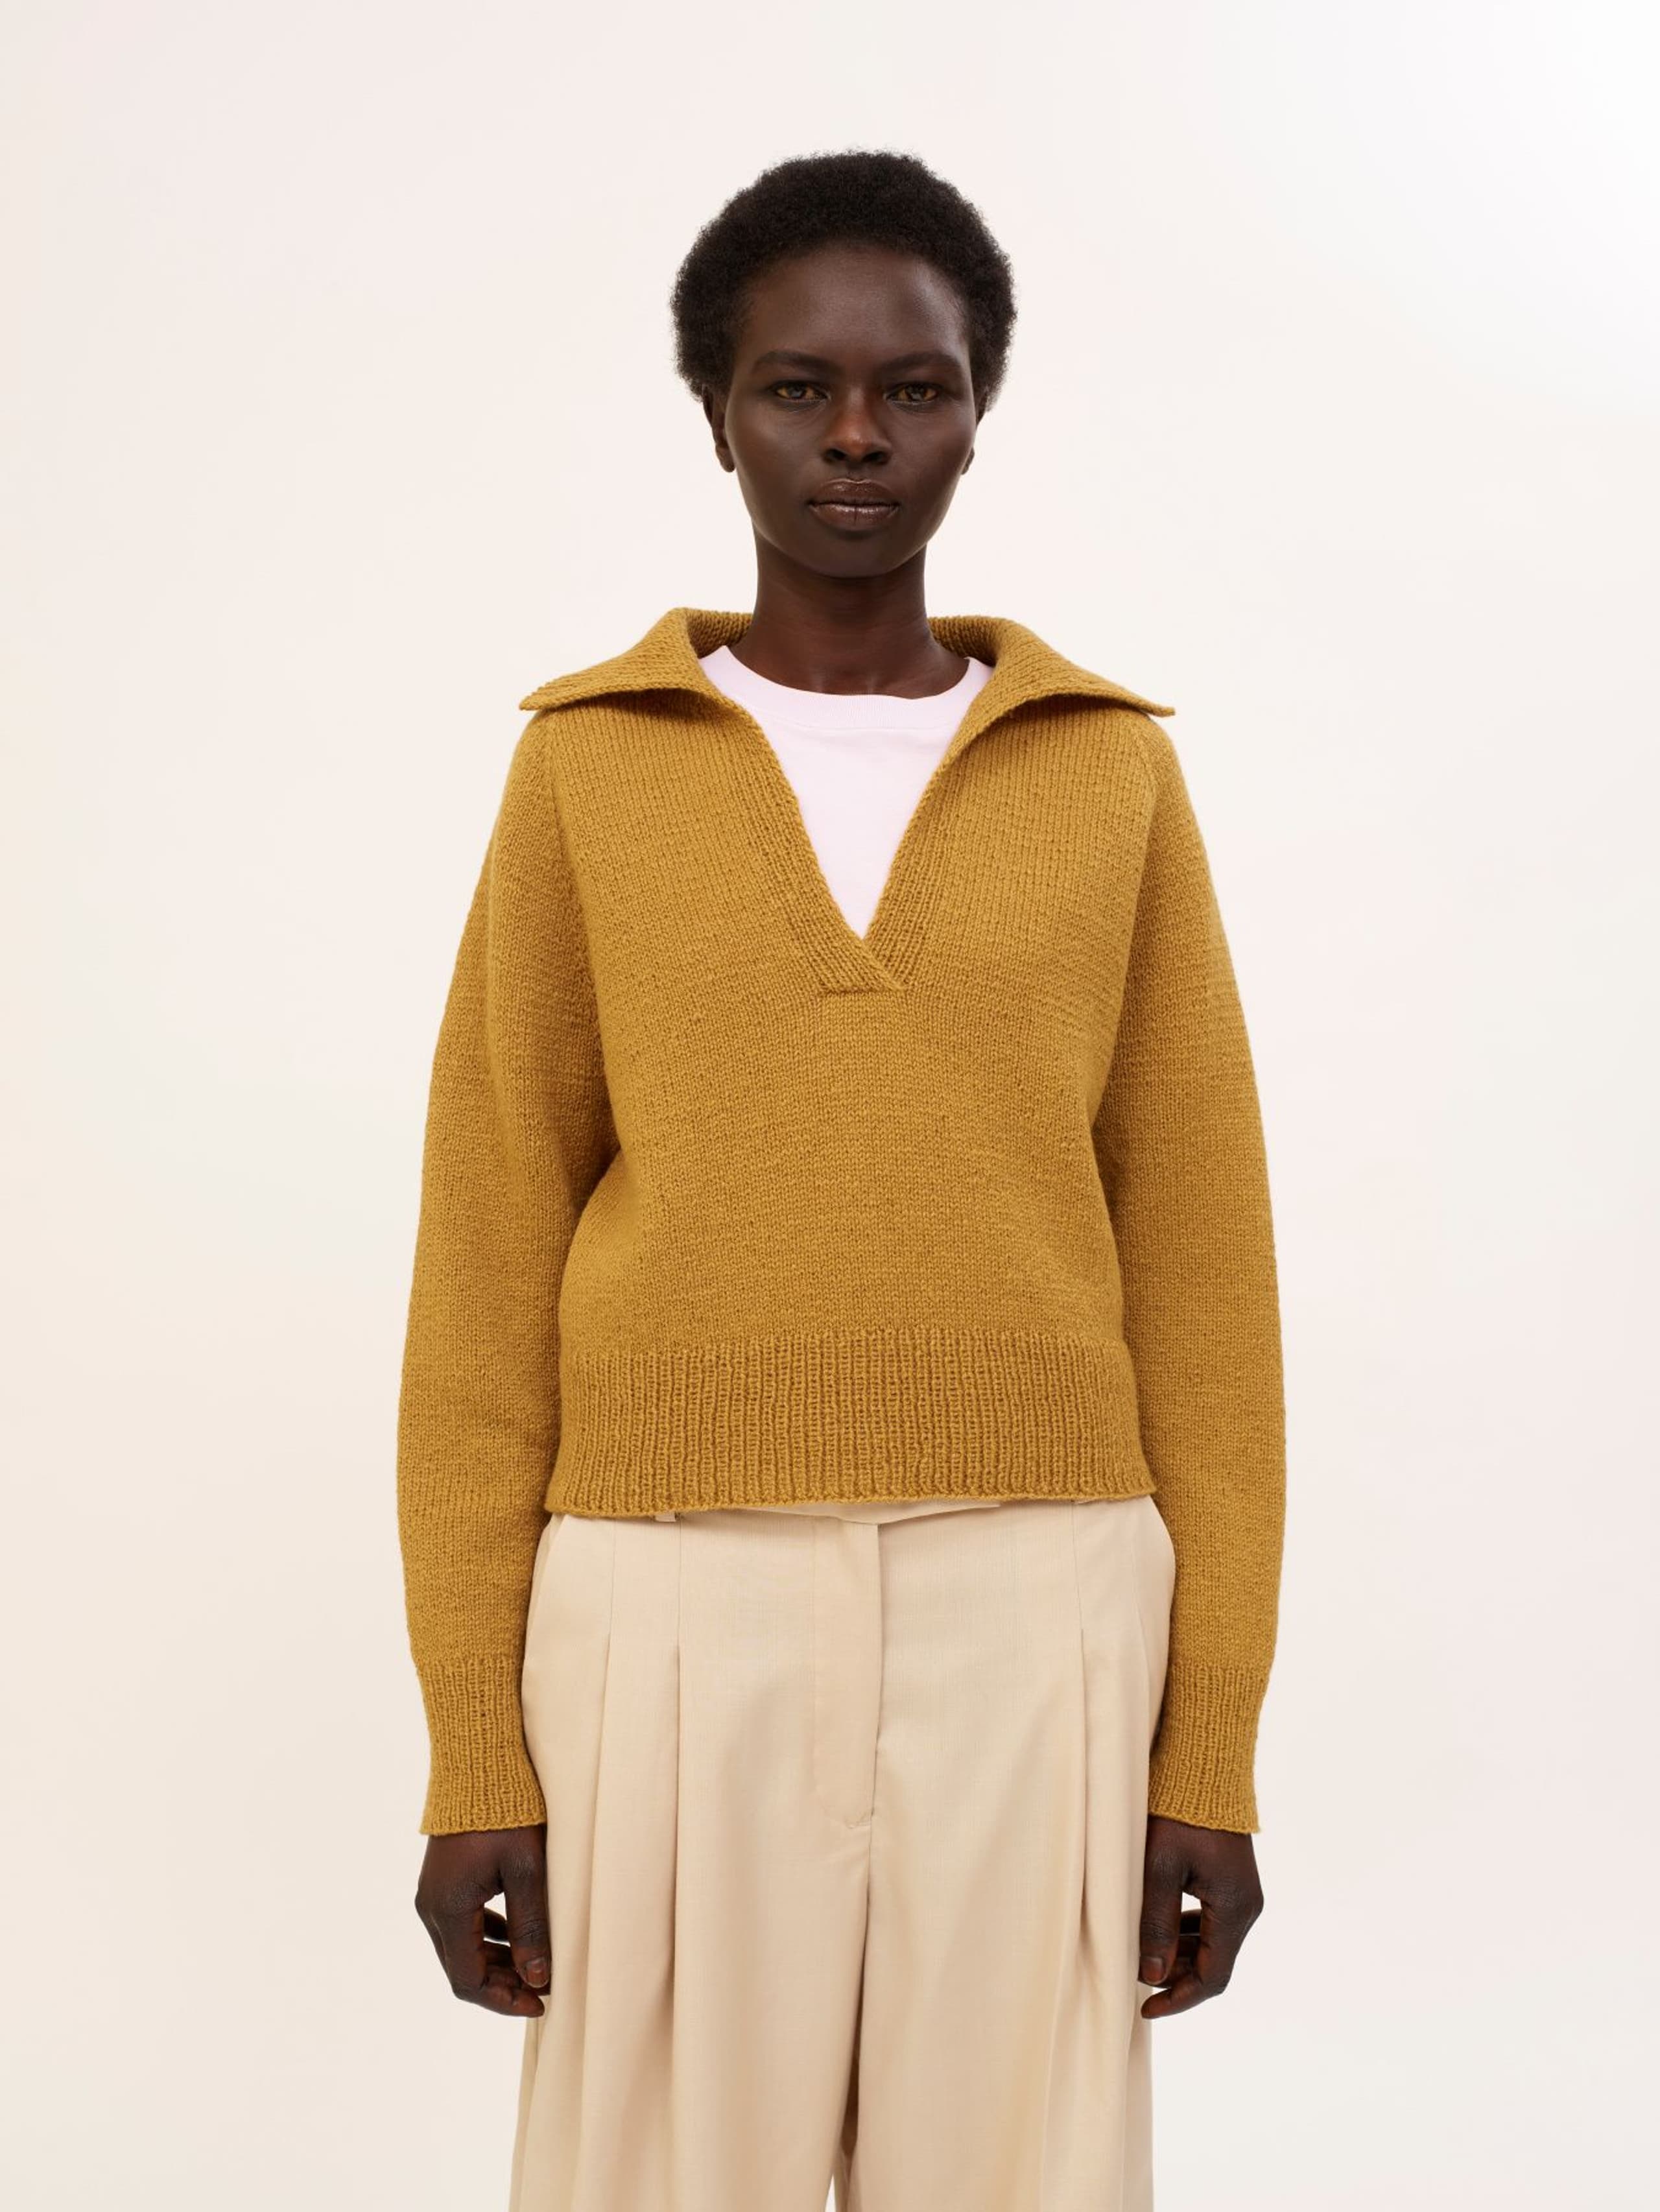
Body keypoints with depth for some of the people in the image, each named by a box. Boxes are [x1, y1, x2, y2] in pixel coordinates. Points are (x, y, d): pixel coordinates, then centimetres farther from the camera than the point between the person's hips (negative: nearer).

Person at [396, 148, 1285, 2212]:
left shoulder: (1113, 775, 6)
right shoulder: (589, 766, 4)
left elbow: (1197, 1264, 5)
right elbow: (489, 1265, 3)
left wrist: (1212, 1746, 1)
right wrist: (474, 1750, -2)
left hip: (1034, 1616, 1)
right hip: (675, 1616, 0)